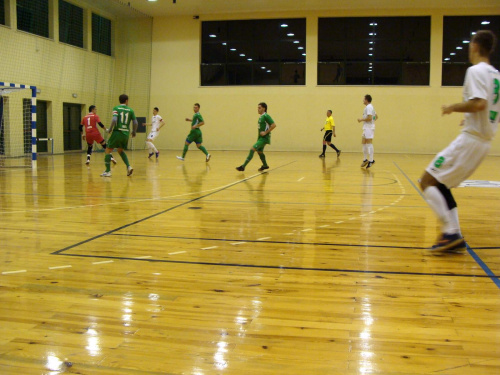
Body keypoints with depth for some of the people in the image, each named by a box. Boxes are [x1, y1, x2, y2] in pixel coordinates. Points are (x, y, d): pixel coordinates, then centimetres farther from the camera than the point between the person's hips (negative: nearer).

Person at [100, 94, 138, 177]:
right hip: (126, 134, 4)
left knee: (108, 150, 7)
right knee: (120, 150, 25)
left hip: (117, 132, -4)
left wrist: (110, 129, -2)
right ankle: (128, 166, 8)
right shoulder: (130, 110, 7)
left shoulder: (116, 108, -2)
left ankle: (108, 171, 2)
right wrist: (134, 132, 19)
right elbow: (135, 123, 4)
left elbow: (114, 120, -16)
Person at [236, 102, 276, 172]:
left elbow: (274, 125, -21)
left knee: (253, 149, -19)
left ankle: (243, 166, -22)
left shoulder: (266, 116, -14)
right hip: (260, 137, 10)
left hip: (264, 138, -10)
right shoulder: (261, 117, 13)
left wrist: (266, 132, -22)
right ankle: (265, 165, 42)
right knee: (259, 151, 21)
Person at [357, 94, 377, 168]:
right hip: (366, 128, 11)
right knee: (363, 143, 12)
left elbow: (369, 117, -23)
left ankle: (371, 160, -10)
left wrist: (361, 119, -13)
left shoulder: (369, 107, -13)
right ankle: (365, 159, 16)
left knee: (369, 144, -10)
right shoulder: (370, 107, 19)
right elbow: (376, 117, 24)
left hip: (369, 128, -11)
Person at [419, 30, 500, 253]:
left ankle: (450, 232, -12)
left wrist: (453, 107, -11)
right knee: (440, 185, 15)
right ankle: (456, 239, 11)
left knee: (427, 181, -7)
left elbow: (479, 103, -25)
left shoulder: (476, 70, -11)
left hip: (471, 139, -9)